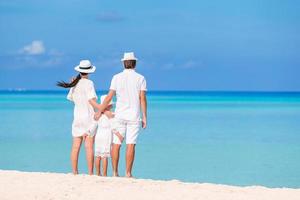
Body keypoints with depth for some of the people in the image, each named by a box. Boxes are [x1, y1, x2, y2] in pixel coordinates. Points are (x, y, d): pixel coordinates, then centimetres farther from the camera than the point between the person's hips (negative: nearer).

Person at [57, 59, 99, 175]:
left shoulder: (74, 84, 6)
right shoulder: (88, 83, -10)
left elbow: (70, 98, 17)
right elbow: (92, 101, -16)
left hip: (77, 117, 5)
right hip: (89, 117, -5)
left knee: (76, 146, 6)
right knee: (89, 146, -5)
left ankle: (74, 172, 7)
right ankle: (90, 173, -7)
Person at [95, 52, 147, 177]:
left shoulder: (116, 77, 3)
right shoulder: (140, 78, 1)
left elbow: (109, 97, 1)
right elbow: (142, 98, -4)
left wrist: (99, 111, 10)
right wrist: (144, 117, 0)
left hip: (119, 115, 1)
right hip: (134, 116, -1)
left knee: (116, 144, 4)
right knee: (130, 145, -2)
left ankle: (115, 172, 4)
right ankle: (128, 173, -4)